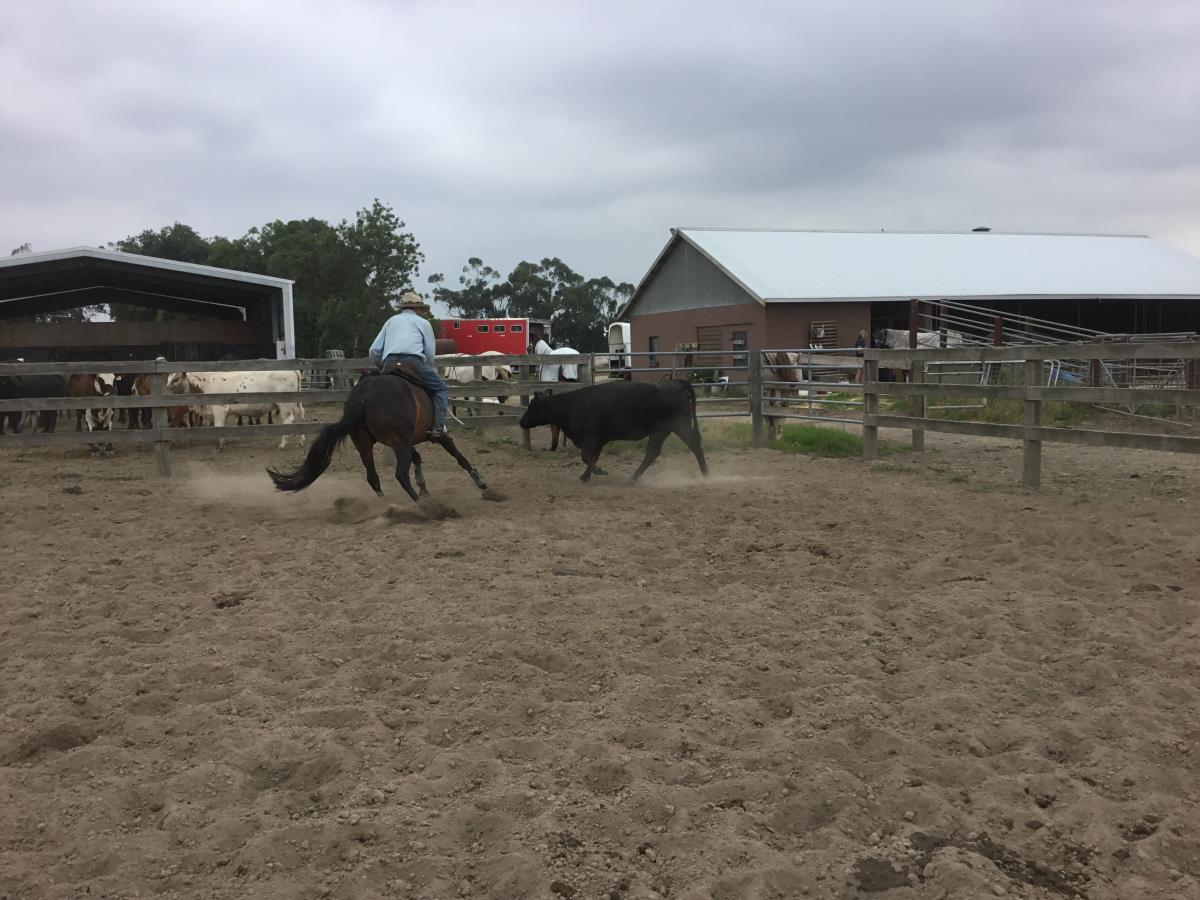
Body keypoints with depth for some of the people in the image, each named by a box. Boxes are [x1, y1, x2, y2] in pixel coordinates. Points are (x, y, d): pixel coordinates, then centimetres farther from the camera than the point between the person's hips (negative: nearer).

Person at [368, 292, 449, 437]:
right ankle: (438, 427, -10)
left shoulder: (391, 321, 31)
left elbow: (373, 351, 24)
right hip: (413, 361, -4)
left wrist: (382, 367, 38)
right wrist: (426, 369, 33)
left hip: (389, 363, 4)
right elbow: (431, 355, 15)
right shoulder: (423, 323, 21)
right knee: (441, 389, 7)